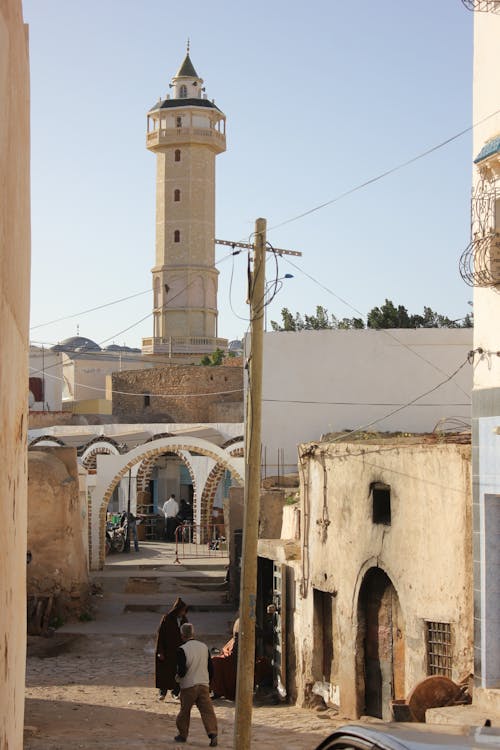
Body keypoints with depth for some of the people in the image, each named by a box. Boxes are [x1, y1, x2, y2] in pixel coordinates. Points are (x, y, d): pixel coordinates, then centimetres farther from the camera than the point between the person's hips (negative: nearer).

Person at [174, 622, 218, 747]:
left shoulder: (182, 650, -13)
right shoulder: (204, 647, 5)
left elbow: (182, 670, -17)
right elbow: (210, 667, 10)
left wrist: (178, 676, 5)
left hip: (188, 686, -3)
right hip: (204, 684, 3)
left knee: (185, 711, 13)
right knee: (207, 710, -1)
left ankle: (182, 734, 23)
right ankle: (212, 733, -16)